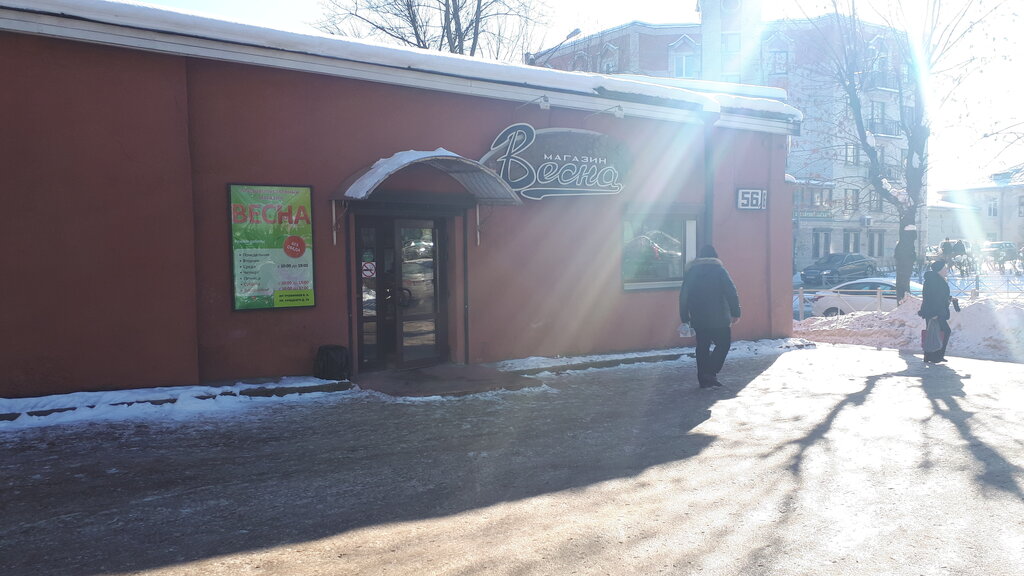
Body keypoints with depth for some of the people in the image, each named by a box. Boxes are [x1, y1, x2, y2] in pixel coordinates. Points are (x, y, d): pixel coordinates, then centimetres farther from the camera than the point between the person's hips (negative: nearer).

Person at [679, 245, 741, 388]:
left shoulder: (690, 271, 9)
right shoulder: (718, 269, -1)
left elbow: (683, 296, 8)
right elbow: (731, 293, -8)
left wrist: (684, 318, 11)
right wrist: (735, 312, -4)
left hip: (697, 318, 4)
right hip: (718, 317, -4)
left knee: (702, 346, 12)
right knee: (724, 343, 8)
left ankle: (703, 379, 12)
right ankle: (711, 373, -5)